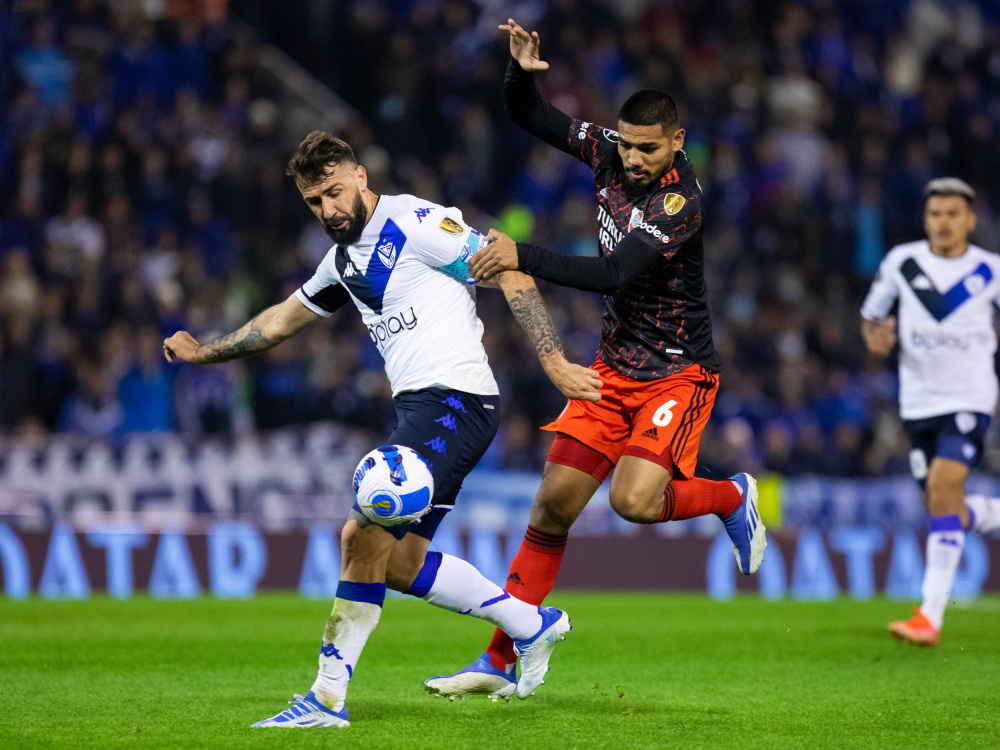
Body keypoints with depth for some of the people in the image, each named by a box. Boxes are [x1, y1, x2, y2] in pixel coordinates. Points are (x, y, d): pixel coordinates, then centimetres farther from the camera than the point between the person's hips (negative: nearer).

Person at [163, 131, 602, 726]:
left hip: (454, 398, -9)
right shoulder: (346, 259, 17)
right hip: (417, 408, 9)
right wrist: (204, 352, 33)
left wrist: (554, 362, -18)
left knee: (364, 536, -16)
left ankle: (328, 699, -12)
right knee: (399, 563, 9)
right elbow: (283, 320, 32)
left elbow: (510, 273, -12)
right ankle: (532, 624, 23)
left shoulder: (414, 222, -9)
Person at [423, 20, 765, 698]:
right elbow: (529, 117, 7)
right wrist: (523, 70, -13)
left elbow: (613, 274, -33)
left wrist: (523, 256, -36)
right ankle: (501, 661, 5)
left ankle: (733, 497, 7)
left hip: (679, 373, -6)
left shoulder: (681, 201, -23)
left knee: (634, 500, -26)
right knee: (554, 502, -1)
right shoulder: (608, 154, -2)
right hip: (615, 367, 6)